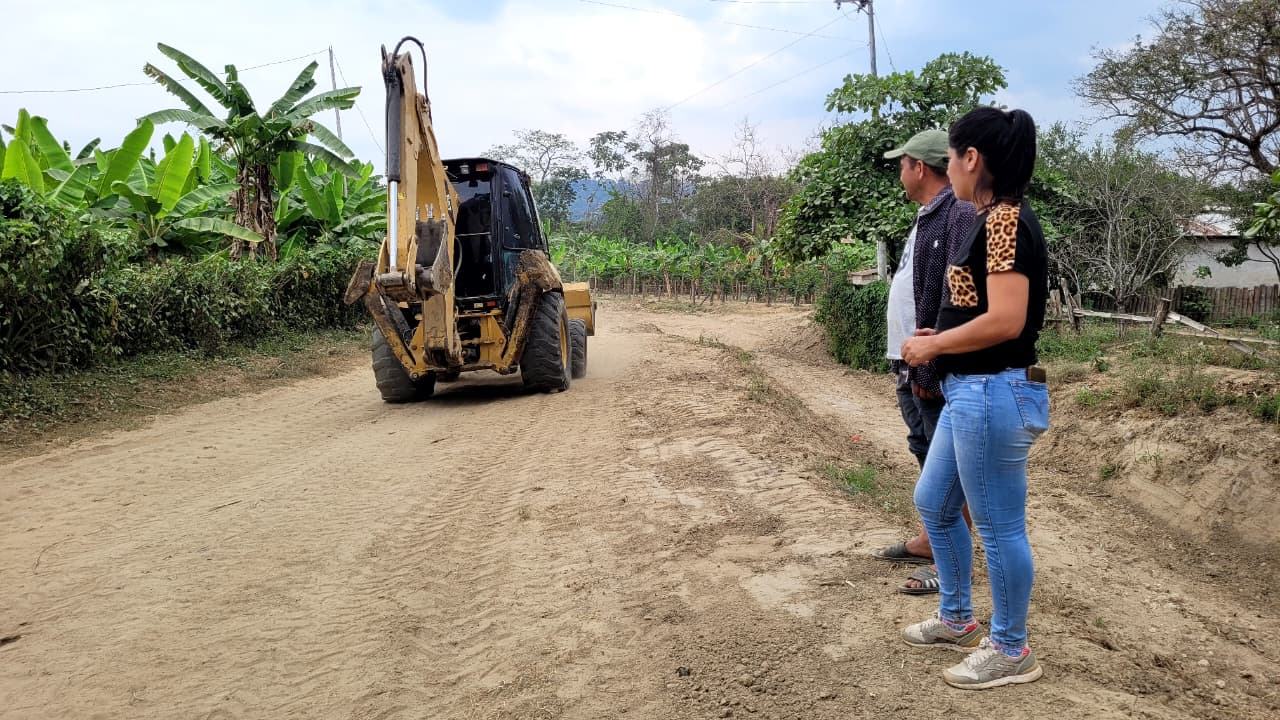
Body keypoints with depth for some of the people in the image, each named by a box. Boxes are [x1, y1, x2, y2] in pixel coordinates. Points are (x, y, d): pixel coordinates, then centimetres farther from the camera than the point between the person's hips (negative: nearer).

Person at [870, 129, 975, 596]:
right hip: (911, 364, 11)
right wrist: (905, 360, 16)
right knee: (927, 456, 19)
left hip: (936, 367, -10)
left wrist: (932, 364, -25)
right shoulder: (925, 217, 17)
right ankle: (929, 542, 32)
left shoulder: (960, 214, -16)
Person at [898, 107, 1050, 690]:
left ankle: (1010, 650, 20)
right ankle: (957, 619, 37)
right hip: (970, 393, 11)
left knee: (999, 526, 3)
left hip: (993, 395, -11)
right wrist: (942, 337, 9)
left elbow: (1006, 320, -24)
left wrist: (934, 346, -13)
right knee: (933, 503, 21)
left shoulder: (1005, 219, -17)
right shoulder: (995, 219, 13)